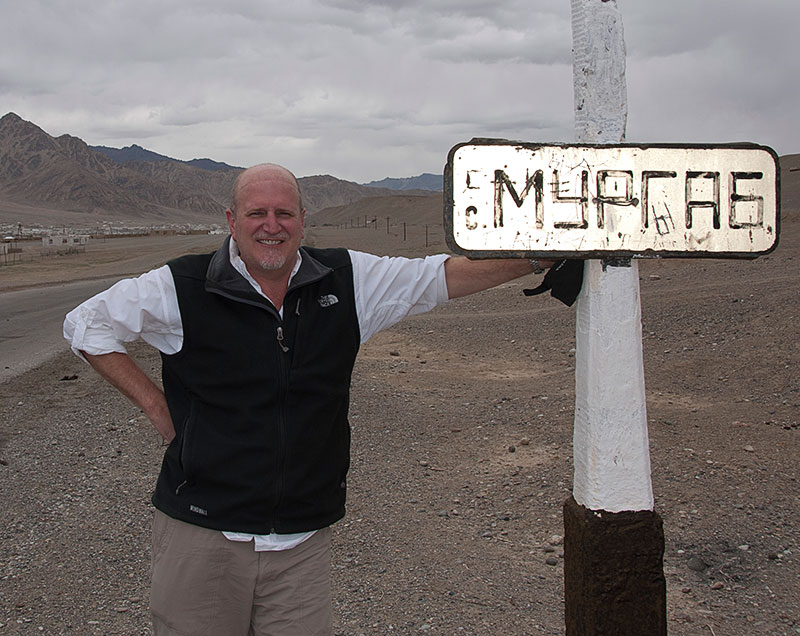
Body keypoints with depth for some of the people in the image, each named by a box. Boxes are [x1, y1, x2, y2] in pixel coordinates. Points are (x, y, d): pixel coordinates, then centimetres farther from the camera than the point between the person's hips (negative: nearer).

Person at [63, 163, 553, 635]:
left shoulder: (348, 282, 2)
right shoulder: (184, 289, -4)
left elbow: (445, 275, 8)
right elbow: (86, 324, 6)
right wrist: (156, 405, -1)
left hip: (305, 539, 2)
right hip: (203, 533, -2)